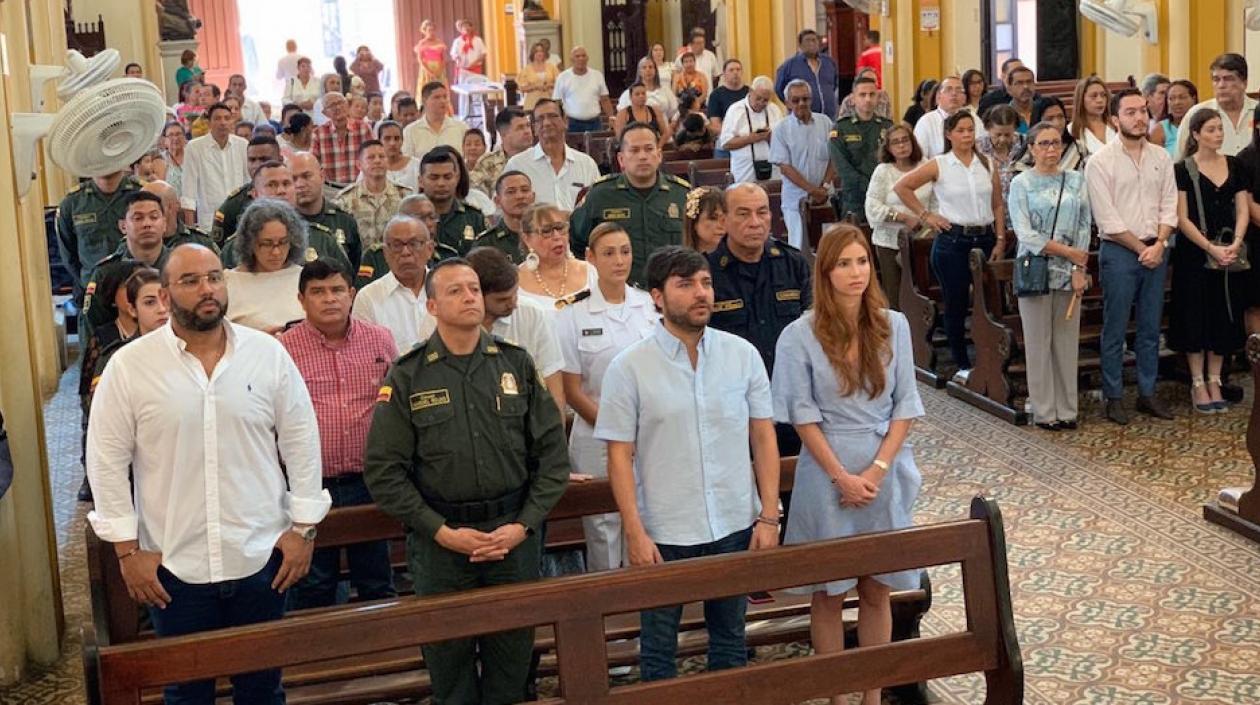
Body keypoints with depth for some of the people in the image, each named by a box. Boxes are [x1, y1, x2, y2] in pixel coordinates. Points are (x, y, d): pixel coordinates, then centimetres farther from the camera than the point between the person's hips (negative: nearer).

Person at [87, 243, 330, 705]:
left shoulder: (268, 353, -3)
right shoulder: (128, 366, -7)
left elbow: (301, 442, 2)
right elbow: (107, 460, -2)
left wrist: (304, 527, 0)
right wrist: (127, 549, -4)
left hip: (262, 557, 1)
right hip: (173, 563, -1)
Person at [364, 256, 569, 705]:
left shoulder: (516, 365, 3)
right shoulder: (407, 377, -3)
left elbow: (552, 452, 3)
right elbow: (384, 470, -6)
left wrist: (524, 525, -8)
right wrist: (442, 532, -12)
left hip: (515, 535, 2)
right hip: (439, 539, -1)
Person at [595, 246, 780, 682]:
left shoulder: (743, 354, -1)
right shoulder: (628, 368, -8)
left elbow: (763, 437, 2)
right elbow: (620, 456, -6)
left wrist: (769, 516, -2)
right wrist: (635, 533, -11)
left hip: (736, 527, 2)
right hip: (664, 533, -2)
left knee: (730, 640, 18)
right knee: (658, 650, 13)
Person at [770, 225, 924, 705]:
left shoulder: (894, 326, 0)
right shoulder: (800, 335, -8)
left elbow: (906, 406, -1)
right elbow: (804, 416, -8)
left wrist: (877, 469, -11)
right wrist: (842, 476, -13)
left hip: (885, 472, 2)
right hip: (828, 475, -2)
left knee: (877, 590, 10)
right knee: (829, 592, 7)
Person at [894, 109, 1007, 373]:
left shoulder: (988, 165, 8)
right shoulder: (939, 165, -1)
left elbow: (998, 205, 10)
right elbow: (901, 187, 1)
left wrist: (1000, 240, 2)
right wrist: (924, 215, -1)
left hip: (985, 239, 3)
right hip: (952, 240, -3)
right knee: (956, 304, 3)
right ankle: (962, 364, 14)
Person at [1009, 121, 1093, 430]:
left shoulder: (1076, 180, 9)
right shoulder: (1022, 183, 0)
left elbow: (1084, 227, 5)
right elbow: (1025, 233, -8)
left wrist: (1079, 269, -5)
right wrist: (1068, 251, -9)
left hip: (1069, 272, 3)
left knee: (1067, 341, 5)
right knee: (1038, 341, 1)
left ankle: (1066, 409, 12)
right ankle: (1044, 411, 8)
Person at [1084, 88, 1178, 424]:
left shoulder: (1161, 158, 8)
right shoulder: (1100, 161, -7)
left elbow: (1169, 206, 6)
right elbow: (1107, 218, -11)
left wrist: (1159, 244, -9)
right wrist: (1141, 248, -10)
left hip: (1156, 250, 5)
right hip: (1119, 251, -4)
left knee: (1150, 327, 10)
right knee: (1116, 330, 0)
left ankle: (1147, 393, 19)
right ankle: (1114, 397, 9)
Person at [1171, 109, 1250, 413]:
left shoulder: (1234, 165, 7)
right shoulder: (1183, 170, -5)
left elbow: (1242, 210, 4)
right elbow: (1182, 219, -9)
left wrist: (1235, 244, -12)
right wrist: (1211, 248, -17)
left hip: (1229, 254, 4)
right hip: (1194, 254, -4)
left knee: (1224, 317, 7)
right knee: (1196, 318, 0)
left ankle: (1215, 381, 17)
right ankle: (1198, 384, 9)